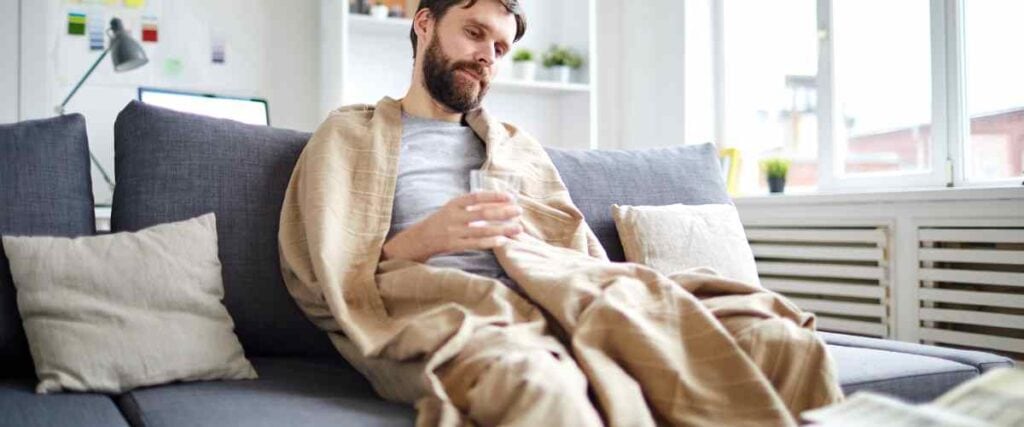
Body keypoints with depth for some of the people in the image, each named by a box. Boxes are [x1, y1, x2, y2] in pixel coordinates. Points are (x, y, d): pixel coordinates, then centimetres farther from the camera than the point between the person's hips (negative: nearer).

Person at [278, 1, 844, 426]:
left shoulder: (520, 146, 31)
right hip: (447, 316, -5)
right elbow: (311, 280, 7)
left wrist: (618, 297, -3)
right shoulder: (349, 134, 18)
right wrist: (412, 245, -11)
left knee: (781, 341, -19)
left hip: (566, 300, 5)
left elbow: (587, 257, 21)